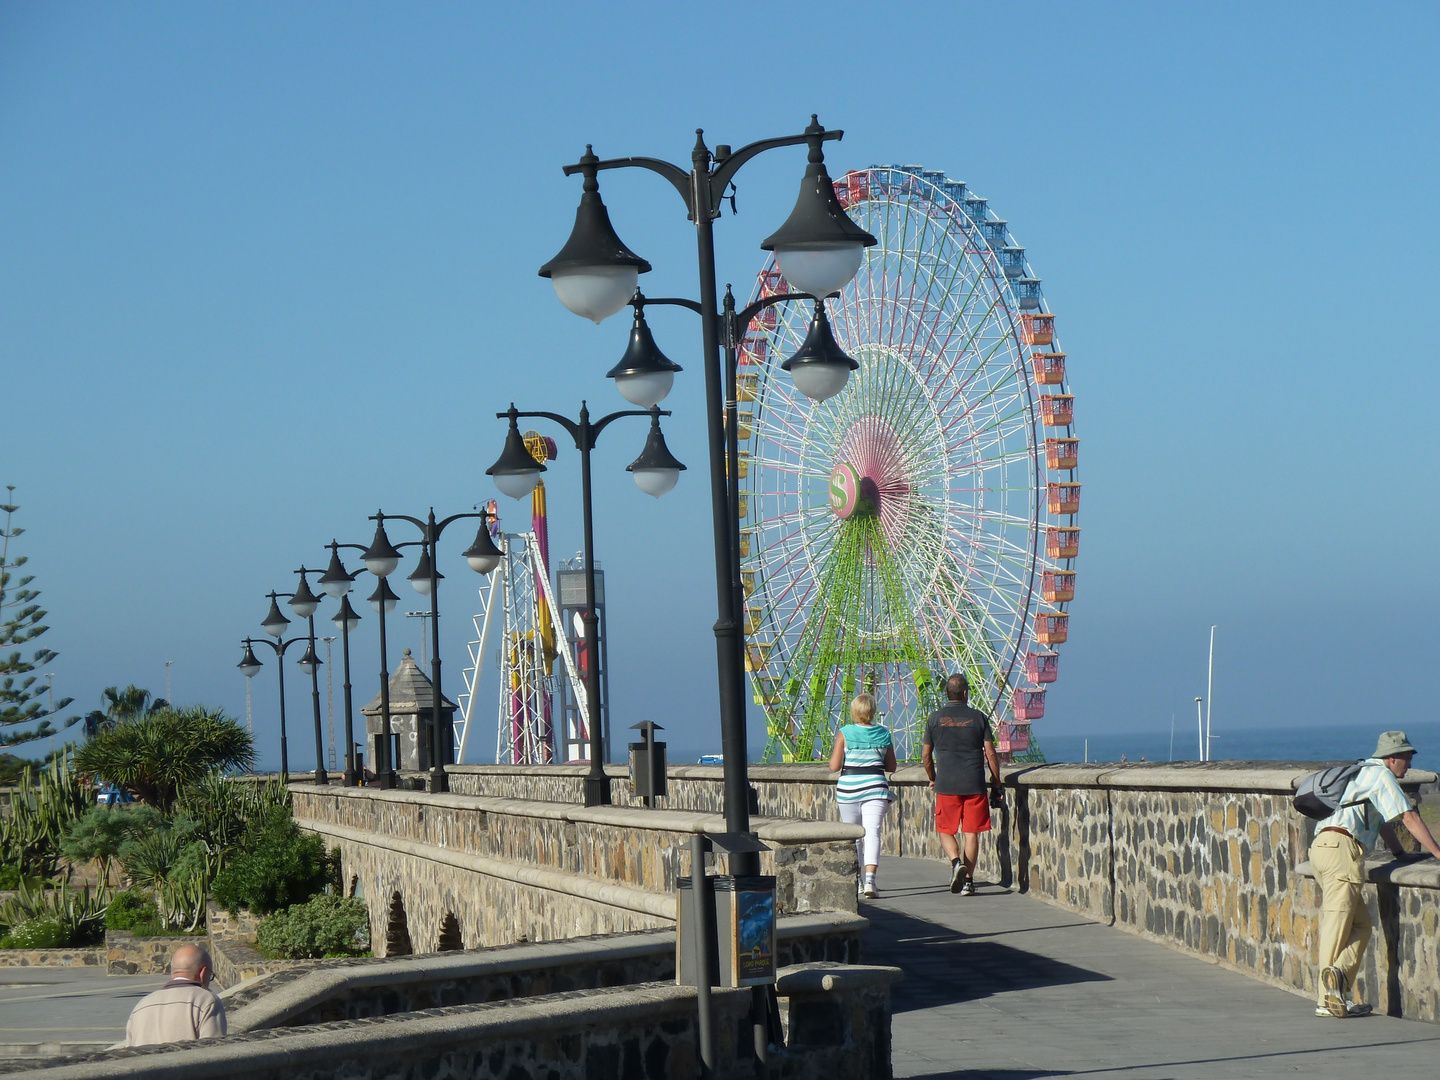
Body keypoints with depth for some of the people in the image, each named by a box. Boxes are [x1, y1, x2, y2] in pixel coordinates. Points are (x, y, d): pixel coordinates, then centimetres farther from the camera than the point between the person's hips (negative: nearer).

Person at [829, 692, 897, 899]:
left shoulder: (844, 734, -3)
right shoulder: (884, 734, 4)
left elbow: (834, 767, -5)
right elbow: (891, 767, 11)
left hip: (848, 788, 0)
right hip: (875, 787, 0)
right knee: (872, 833, -8)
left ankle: (856, 882, 24)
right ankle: (870, 879, -28)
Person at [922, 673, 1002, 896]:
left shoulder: (936, 718, 2)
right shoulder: (978, 718, 1)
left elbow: (926, 755, 6)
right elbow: (990, 754, 0)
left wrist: (932, 779, 22)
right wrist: (997, 783, 9)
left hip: (946, 785, 0)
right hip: (974, 785, 0)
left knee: (945, 830, 11)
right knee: (971, 833, 6)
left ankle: (956, 862, -16)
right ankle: (968, 880, 3)